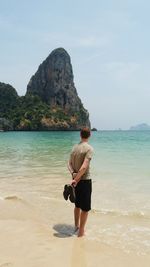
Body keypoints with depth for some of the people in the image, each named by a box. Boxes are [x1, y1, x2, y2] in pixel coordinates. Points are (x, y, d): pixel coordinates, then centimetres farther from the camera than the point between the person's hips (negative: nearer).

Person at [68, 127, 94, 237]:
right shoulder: (89, 148, -17)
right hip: (85, 181, -7)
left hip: (76, 180, 7)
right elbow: (84, 167, -24)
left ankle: (76, 226, 38)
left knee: (77, 205, 23)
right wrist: (76, 180, -18)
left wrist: (73, 173, -8)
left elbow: (69, 163, 5)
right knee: (85, 208, 6)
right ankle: (81, 232, 14)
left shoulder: (75, 147, 5)